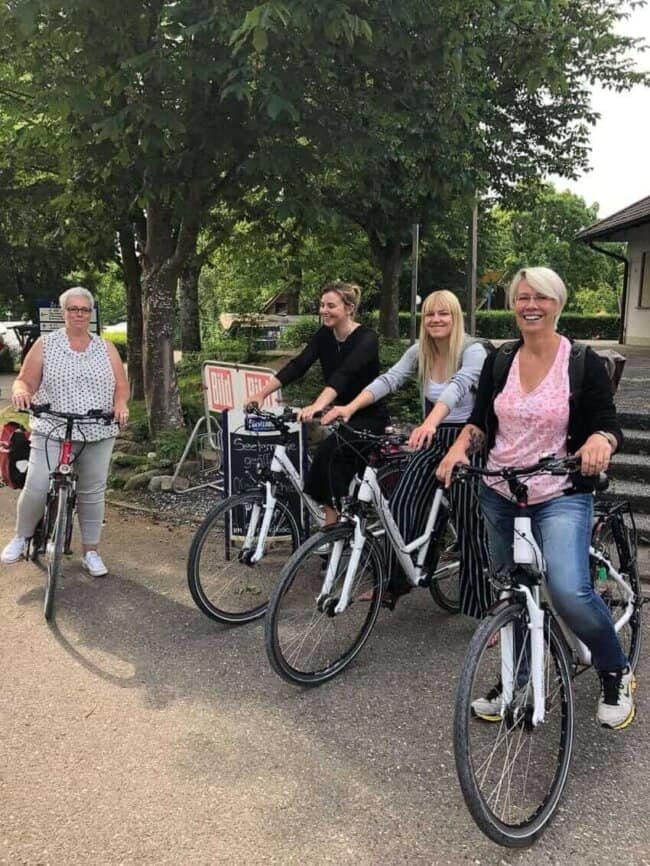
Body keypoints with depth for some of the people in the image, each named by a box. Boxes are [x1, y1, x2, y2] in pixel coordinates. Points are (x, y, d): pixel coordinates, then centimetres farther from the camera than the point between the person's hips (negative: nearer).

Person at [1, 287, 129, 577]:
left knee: (93, 493, 6)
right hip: (51, 432, -2)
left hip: (97, 434, 2)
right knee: (37, 488, -12)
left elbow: (121, 385, 8)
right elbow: (25, 381, 2)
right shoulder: (45, 344, 5)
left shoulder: (106, 348, 10)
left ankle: (91, 552, 20)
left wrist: (120, 405, -13)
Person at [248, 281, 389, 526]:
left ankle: (331, 528, -20)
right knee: (344, 479, 6)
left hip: (369, 417, -7)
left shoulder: (366, 338, -21)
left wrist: (318, 405, -55)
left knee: (328, 452, -27)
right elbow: (298, 365, -13)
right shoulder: (324, 335, -2)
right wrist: (262, 393, -26)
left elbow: (345, 373, -39)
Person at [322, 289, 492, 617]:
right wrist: (350, 408, -30)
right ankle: (393, 583, 14)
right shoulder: (419, 352, 1)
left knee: (470, 526, -5)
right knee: (400, 504, -4)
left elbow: (457, 387, -36)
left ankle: (489, 610, 7)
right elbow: (388, 380, -13)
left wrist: (429, 423, -54)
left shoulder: (473, 351, -16)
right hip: (433, 440, 6)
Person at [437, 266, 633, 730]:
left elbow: (609, 424, -5)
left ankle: (616, 674, 6)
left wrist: (600, 440, -28)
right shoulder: (499, 363, 4)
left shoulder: (584, 363, -6)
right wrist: (460, 447, -11)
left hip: (561, 498, -4)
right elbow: (480, 420, 9)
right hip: (501, 498, 5)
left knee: (570, 592, -23)